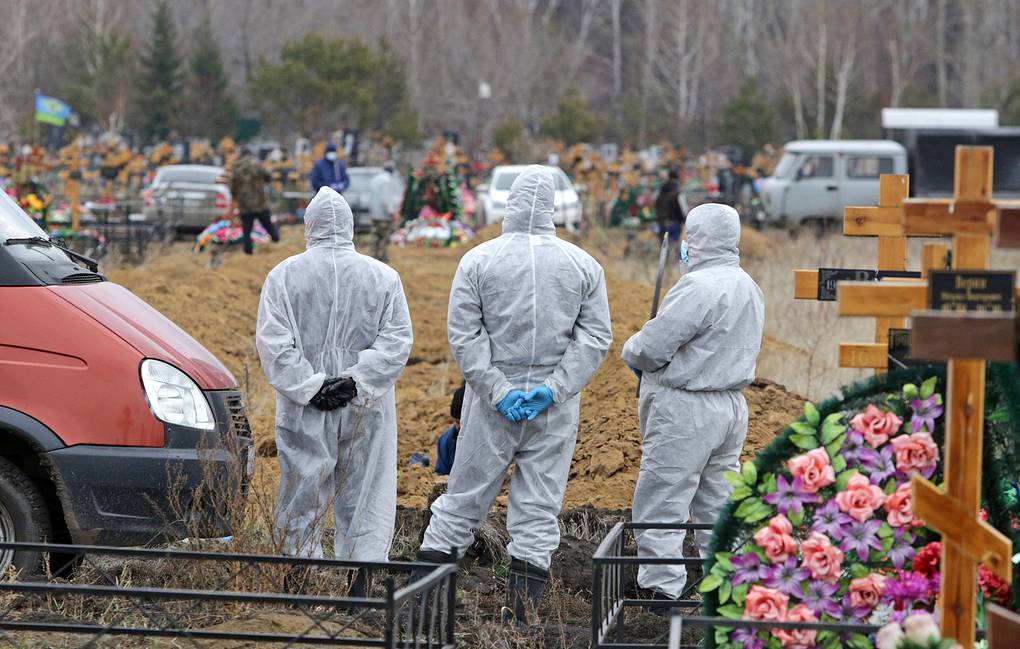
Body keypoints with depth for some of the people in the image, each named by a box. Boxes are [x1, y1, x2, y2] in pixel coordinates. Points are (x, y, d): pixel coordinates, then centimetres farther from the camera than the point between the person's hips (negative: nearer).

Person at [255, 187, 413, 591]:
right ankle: (362, 584, -1)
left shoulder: (284, 275, -2)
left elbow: (272, 343, -8)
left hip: (304, 412, -1)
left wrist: (309, 388, -8)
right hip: (365, 413, 1)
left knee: (302, 504, 7)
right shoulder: (384, 277, 2)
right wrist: (355, 380, -7)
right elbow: (397, 341, -4)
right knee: (363, 501, 6)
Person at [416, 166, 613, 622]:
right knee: (540, 509, 6)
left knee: (464, 496, 8)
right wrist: (554, 388, -8)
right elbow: (596, 337, -2)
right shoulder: (583, 265, 2)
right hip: (555, 411, 1)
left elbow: (464, 335, -8)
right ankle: (522, 610, 5)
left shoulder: (478, 260, -4)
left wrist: (498, 390, -8)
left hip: (491, 400, -1)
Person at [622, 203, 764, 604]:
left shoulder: (699, 286, -19)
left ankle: (661, 590, -4)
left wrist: (631, 351, 4)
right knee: (718, 506, 16)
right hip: (731, 405, 9)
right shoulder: (748, 287, 12)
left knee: (660, 507, -3)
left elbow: (651, 348, -19)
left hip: (686, 411, -9)